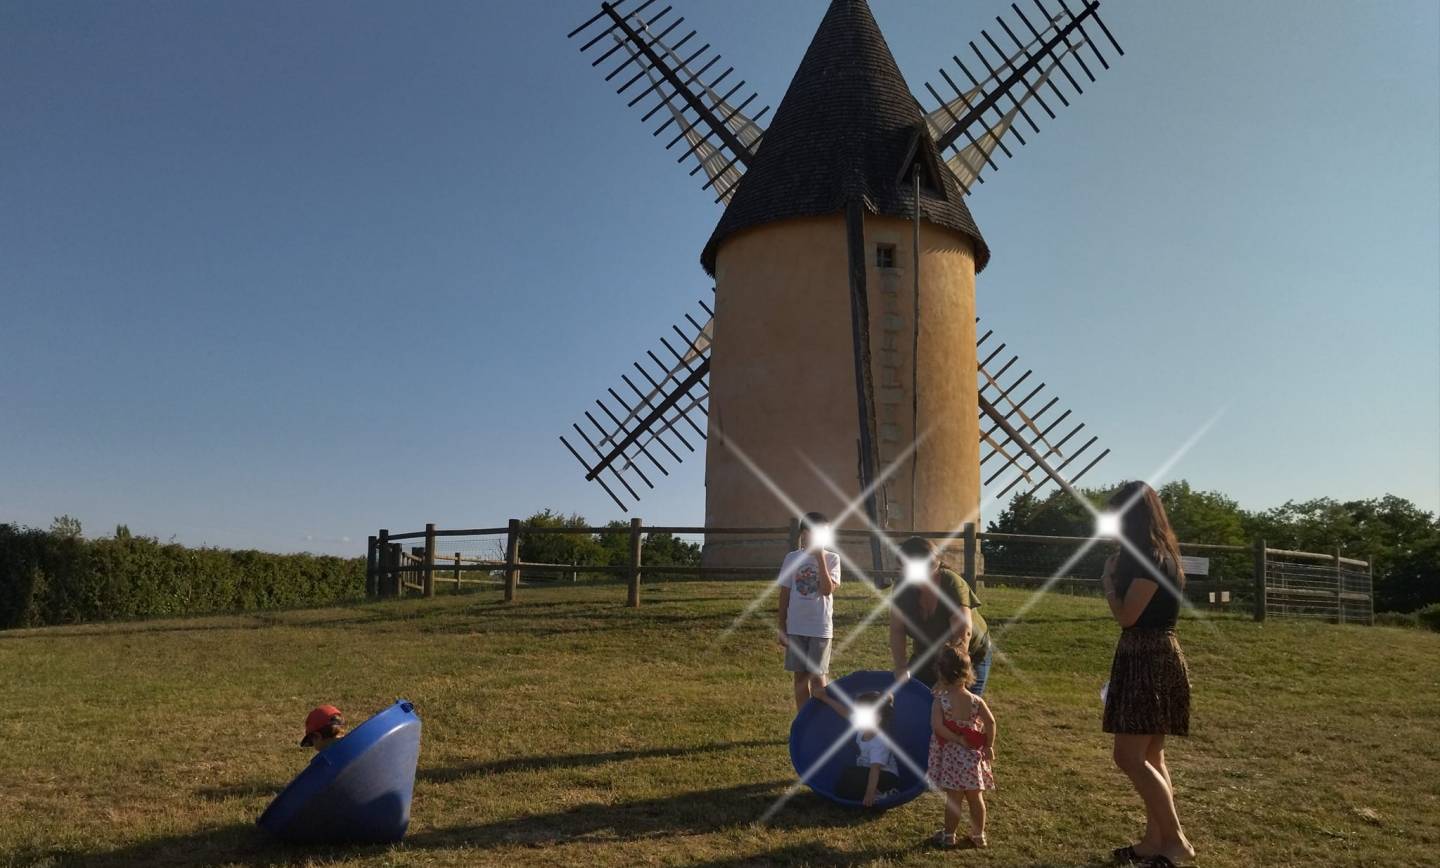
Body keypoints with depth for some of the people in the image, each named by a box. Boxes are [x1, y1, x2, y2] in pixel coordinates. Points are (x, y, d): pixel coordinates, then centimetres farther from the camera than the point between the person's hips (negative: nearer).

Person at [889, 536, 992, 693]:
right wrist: (901, 667, -29)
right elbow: (897, 631, -16)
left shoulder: (952, 584, -31)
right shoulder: (904, 588, -17)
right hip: (928, 656, 4)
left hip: (970, 654, -4)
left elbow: (963, 633, -38)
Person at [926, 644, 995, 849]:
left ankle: (949, 835, 18)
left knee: (953, 798, 6)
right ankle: (979, 835, 27)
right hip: (972, 756, 3)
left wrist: (957, 739, -15)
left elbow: (937, 726, -24)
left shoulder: (940, 701, -14)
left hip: (951, 757, -3)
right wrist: (988, 746, 2)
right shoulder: (975, 700, -5)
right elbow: (990, 722, -7)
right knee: (975, 797, 15)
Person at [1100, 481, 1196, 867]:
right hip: (1148, 659, 10)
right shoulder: (1156, 556, 14)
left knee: (1129, 757, -8)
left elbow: (1126, 616, -17)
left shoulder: (1152, 559, -18)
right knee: (1150, 757, 14)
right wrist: (1116, 578, 10)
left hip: (1150, 661, -10)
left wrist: (1108, 581, -6)